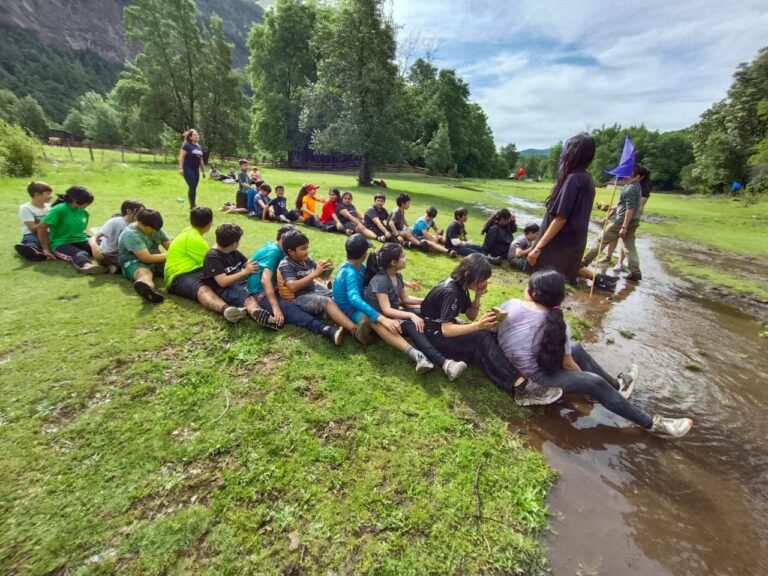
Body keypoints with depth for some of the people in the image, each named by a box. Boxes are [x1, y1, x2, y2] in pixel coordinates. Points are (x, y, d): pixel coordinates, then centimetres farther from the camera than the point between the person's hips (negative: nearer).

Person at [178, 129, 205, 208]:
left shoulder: (199, 147, 15)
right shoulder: (187, 145, -6)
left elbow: (201, 159, 21)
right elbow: (181, 157, -11)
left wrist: (203, 170, 20)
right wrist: (181, 168, -19)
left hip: (196, 170, 7)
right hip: (188, 169, -7)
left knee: (194, 188, 9)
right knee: (192, 187, -11)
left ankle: (194, 205, 16)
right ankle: (192, 205, -6)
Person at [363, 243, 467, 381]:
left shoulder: (397, 276, 3)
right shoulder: (379, 280, -23)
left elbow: (405, 299, 13)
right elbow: (386, 310, -29)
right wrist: (411, 315, -39)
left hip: (395, 313, 10)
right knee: (411, 326, -36)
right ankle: (444, 363, -51)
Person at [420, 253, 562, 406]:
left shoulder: (460, 287, 4)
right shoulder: (450, 292, -23)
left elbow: (471, 316, 9)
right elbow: (446, 330, -30)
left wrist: (478, 296, -8)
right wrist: (478, 326, -37)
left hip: (448, 327, 9)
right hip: (436, 335, -9)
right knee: (483, 339, -28)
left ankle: (519, 387, -25)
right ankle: (521, 385, -30)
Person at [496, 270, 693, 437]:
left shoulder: (510, 305, -9)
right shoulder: (558, 325, -14)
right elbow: (567, 364, -4)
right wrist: (585, 379, 17)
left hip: (506, 367, 6)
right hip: (529, 380, -6)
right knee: (595, 383, 2)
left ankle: (616, 385, 42)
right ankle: (651, 423, 22)